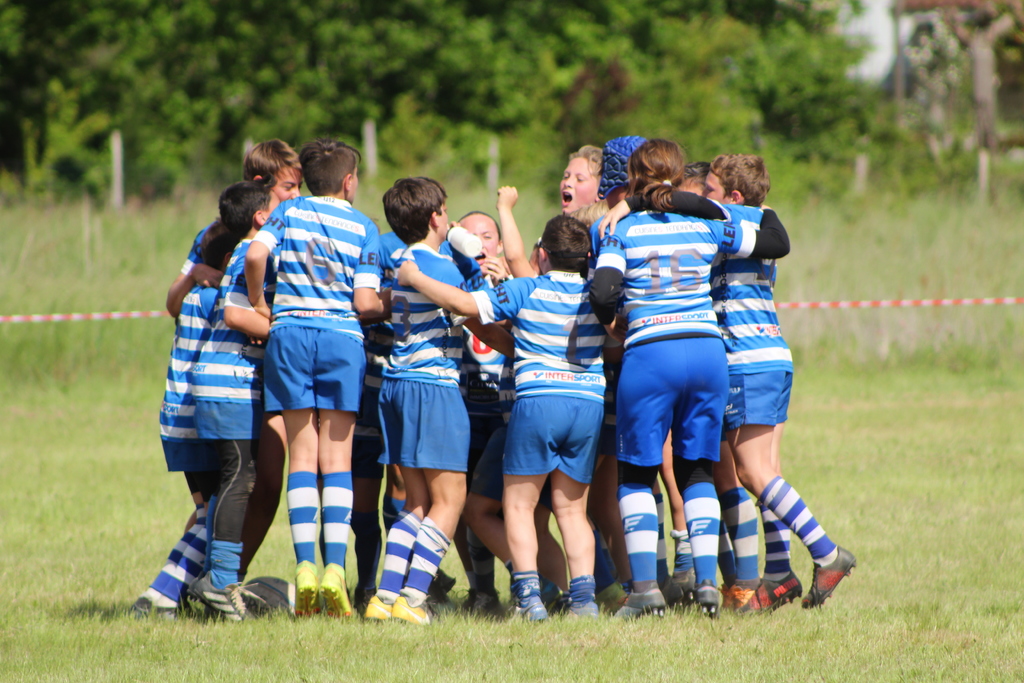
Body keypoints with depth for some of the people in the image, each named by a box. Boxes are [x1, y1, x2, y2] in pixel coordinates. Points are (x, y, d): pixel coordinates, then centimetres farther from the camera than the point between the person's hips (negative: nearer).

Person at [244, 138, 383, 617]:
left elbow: (255, 256, -9)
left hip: (289, 332, 1)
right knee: (337, 458, 2)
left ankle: (306, 566, -7)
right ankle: (335, 568, -11)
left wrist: (259, 307, 6)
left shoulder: (289, 212, 8)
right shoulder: (363, 228, 5)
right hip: (341, 337, -1)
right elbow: (365, 303, -3)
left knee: (302, 456, 4)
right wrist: (390, 304, 18)